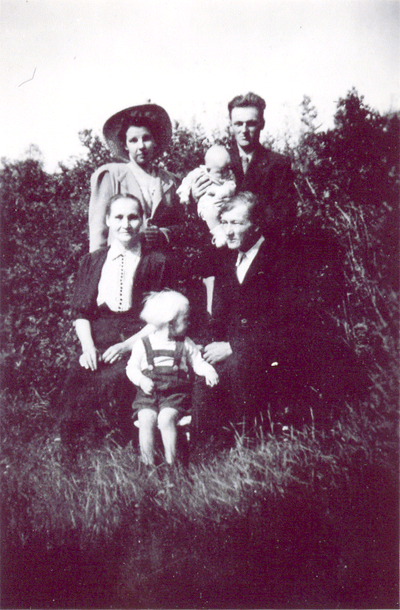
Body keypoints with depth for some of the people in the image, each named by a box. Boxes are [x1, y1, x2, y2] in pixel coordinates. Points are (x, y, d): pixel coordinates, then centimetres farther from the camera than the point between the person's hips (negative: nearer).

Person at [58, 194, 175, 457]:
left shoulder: (158, 263, 6)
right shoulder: (91, 262, 16)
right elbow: (80, 312, 13)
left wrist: (127, 345, -11)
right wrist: (88, 346, -6)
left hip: (138, 344, -3)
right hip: (97, 345, 3)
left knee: (112, 381, -31)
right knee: (76, 377, -26)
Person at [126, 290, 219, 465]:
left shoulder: (185, 344, 12)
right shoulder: (142, 345, 6)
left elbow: (197, 362, 15)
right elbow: (132, 367, 8)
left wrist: (208, 371, -6)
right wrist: (141, 380, -11)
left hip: (175, 393, 0)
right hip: (148, 394, 0)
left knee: (166, 418, -26)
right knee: (146, 420, -23)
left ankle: (170, 462, -15)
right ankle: (148, 464, -12)